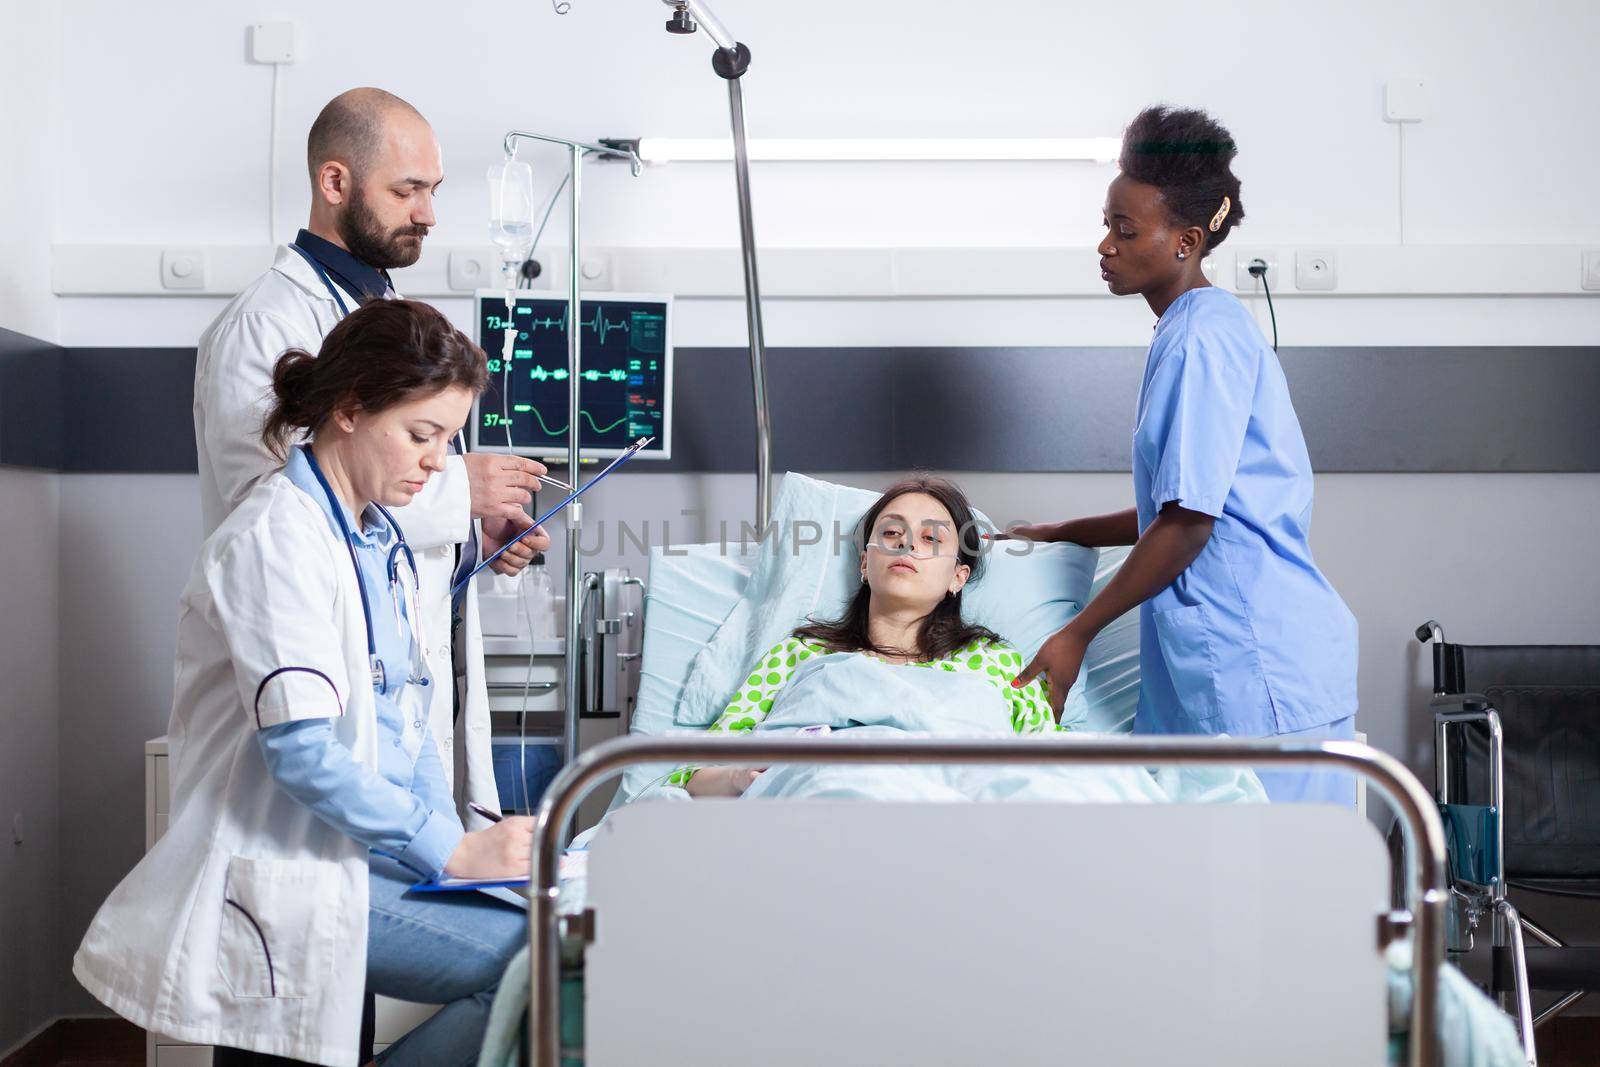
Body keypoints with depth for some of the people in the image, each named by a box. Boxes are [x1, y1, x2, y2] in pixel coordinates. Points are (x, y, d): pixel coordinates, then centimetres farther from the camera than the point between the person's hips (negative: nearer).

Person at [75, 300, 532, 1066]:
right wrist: (453, 849, -20)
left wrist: (459, 838, 2)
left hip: (368, 850, 8)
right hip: (289, 875, -8)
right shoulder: (277, 538, -14)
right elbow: (302, 751, -22)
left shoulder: (378, 536, 13)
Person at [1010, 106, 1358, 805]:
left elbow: (1189, 522, -17)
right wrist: (1061, 534, 27)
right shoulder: (1191, 332, 19)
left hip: (1260, 668, -10)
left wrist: (1077, 634, -11)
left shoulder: (1203, 335, -12)